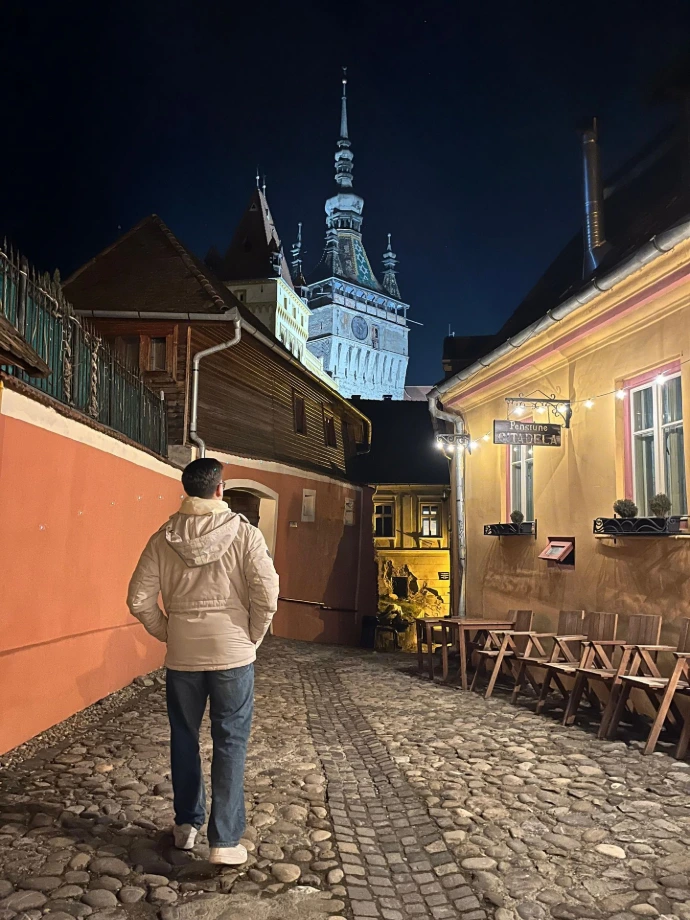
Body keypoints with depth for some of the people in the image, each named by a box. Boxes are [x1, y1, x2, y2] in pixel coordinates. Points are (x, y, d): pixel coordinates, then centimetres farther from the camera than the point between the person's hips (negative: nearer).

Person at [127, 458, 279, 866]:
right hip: (233, 656, -2)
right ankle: (226, 841, 13)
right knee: (230, 745, 8)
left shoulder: (164, 538, -3)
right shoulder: (244, 532, -11)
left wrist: (168, 632, 8)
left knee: (185, 740, 18)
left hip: (182, 657, 2)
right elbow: (267, 592, -16)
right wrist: (253, 636, -1)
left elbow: (139, 599, -5)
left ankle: (187, 825, 32)